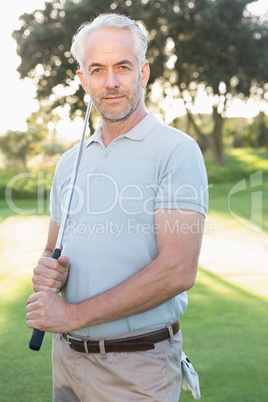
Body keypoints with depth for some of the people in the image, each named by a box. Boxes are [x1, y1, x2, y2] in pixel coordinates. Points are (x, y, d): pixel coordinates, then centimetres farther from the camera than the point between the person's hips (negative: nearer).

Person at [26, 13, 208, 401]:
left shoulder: (177, 150, -11)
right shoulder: (71, 162, 10)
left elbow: (178, 271, -20)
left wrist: (75, 314, -17)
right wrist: (47, 272, -8)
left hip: (137, 368, -6)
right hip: (66, 356, 6)